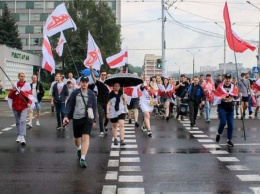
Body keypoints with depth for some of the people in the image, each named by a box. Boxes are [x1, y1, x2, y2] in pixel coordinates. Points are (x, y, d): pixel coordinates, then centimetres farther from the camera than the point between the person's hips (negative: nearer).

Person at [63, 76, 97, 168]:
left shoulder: (91, 94, 3)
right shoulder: (75, 93, 1)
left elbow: (94, 107, 9)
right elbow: (69, 105, 0)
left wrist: (94, 120, 10)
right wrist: (66, 116, -12)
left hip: (87, 118, -1)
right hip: (76, 118, 1)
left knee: (86, 138, -15)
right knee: (77, 138, 16)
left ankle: (82, 159, -15)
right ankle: (79, 149, 50)